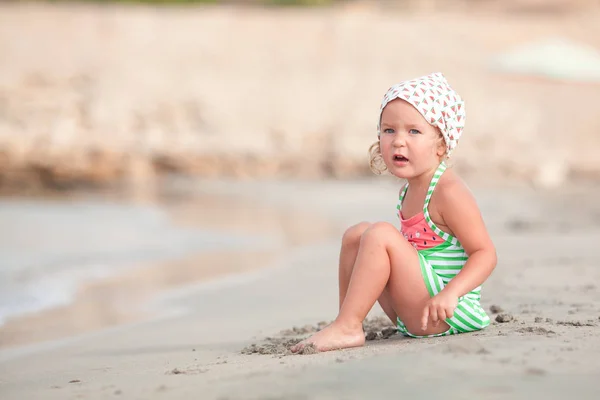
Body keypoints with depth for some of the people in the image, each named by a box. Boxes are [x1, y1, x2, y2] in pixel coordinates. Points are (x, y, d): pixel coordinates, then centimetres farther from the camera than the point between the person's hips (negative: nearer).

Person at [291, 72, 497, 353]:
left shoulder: (448, 191, -16)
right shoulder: (409, 191, 12)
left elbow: (485, 253, -18)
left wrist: (450, 293, -30)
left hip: (447, 313, -10)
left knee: (380, 234, -24)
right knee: (356, 234, 11)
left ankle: (347, 328, -22)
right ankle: (346, 321, 5)